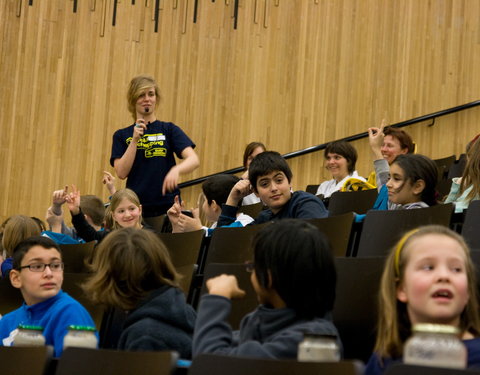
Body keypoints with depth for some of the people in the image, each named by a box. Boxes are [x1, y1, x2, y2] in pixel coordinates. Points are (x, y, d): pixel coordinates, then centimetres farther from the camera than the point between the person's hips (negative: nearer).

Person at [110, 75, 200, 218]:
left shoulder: (169, 130, 5)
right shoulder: (122, 136, 9)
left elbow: (194, 160, -10)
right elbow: (122, 173, -4)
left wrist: (176, 170, -30)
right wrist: (135, 139, -10)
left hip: (167, 206, -1)